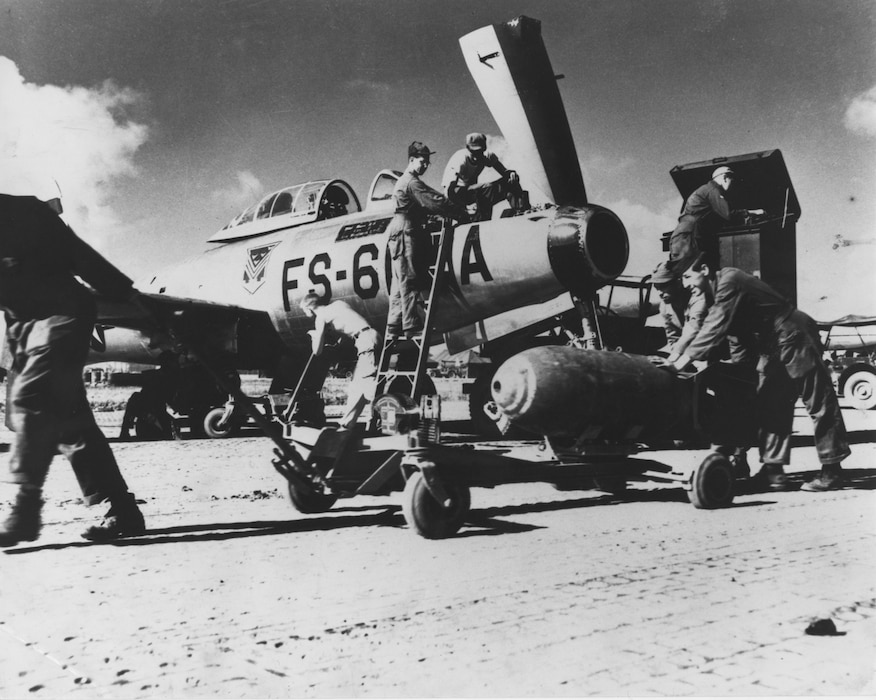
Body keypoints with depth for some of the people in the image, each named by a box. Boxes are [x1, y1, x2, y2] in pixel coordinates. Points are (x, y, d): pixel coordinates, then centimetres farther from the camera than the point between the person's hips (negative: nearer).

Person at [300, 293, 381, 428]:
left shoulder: (321, 317, -1)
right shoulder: (338, 303, 21)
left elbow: (317, 351, -1)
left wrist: (314, 335, 19)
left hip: (366, 340, -9)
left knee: (367, 381, -14)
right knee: (356, 383, 14)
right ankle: (346, 423, 21)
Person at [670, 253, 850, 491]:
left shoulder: (729, 283, -22)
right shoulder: (720, 285, 7)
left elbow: (715, 328, -27)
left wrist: (685, 359, -25)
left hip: (794, 337, -10)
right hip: (773, 345, 10)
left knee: (819, 404, -2)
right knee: (769, 406, 8)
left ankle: (832, 471, 4)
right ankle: (773, 469, 11)